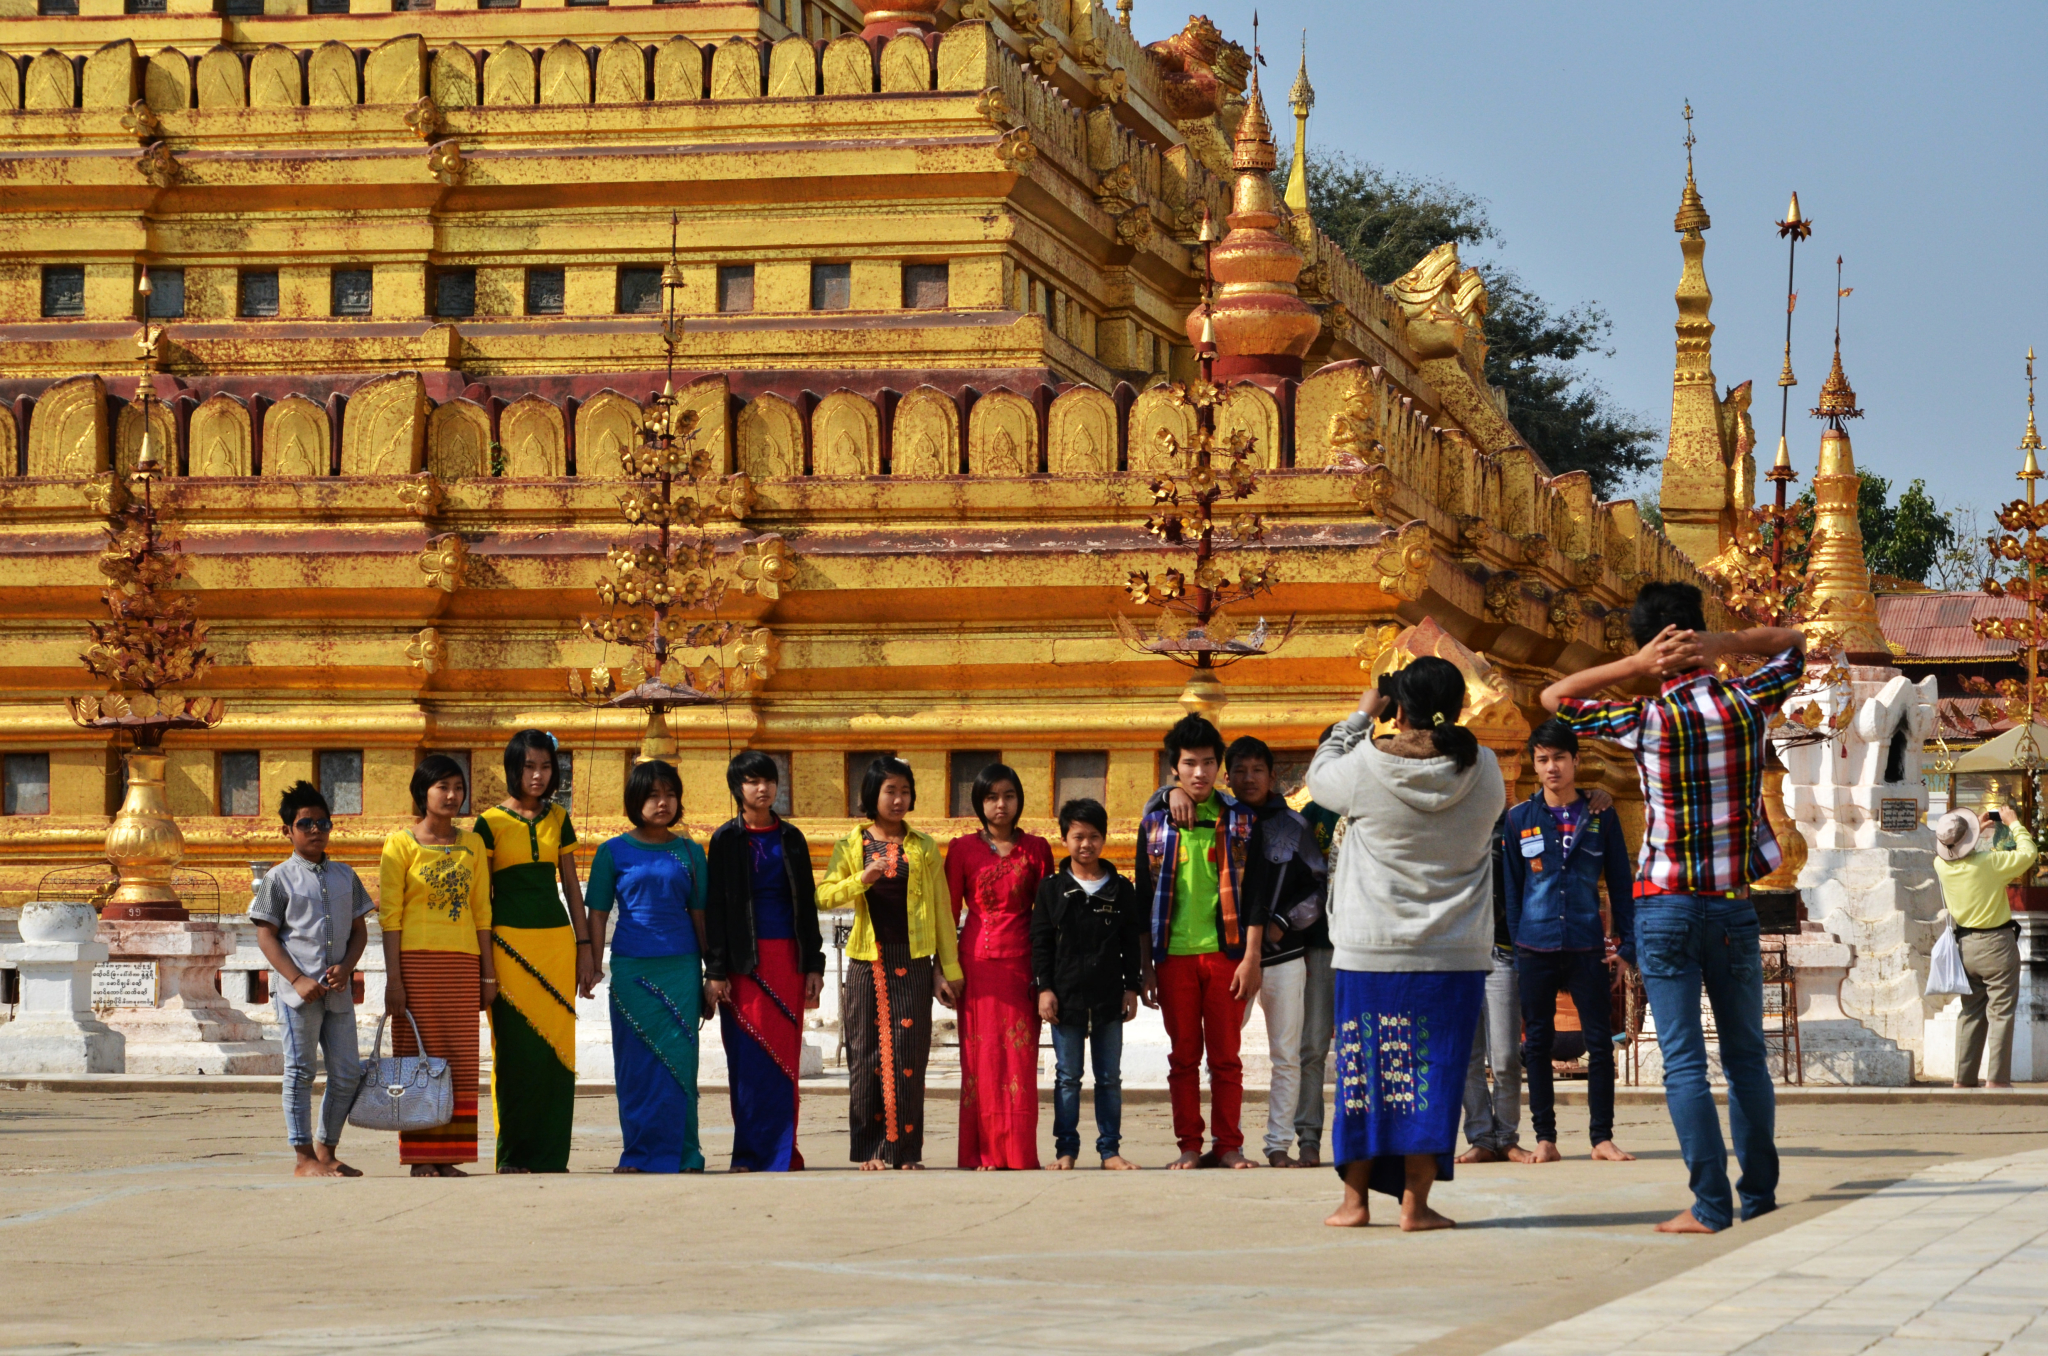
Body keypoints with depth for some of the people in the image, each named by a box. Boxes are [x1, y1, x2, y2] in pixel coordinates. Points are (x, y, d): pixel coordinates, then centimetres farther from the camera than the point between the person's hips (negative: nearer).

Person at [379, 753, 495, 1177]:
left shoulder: (472, 845, 12)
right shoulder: (401, 844, 0)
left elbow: (481, 911, 13)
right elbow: (390, 915, -3)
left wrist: (488, 973, 7)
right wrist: (393, 978, -10)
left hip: (462, 963, 4)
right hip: (416, 960, -4)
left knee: (460, 1061, 1)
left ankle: (448, 1157, 6)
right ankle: (420, 1158, 1)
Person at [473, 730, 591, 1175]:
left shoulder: (557, 819, 12)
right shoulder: (490, 822, 0)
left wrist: (585, 945, 10)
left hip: (557, 940, 4)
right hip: (510, 941, -4)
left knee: (556, 1046, 0)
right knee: (517, 1048, -5)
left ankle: (550, 1154, 4)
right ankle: (514, 1155, 1)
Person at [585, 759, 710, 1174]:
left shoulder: (689, 852, 9)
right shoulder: (614, 852, 5)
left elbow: (699, 915, 11)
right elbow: (598, 914, 5)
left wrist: (711, 976, 10)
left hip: (681, 968, 1)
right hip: (631, 968, -1)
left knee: (678, 1059, -3)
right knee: (635, 1062, 1)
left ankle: (680, 1154, 1)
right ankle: (638, 1153, 8)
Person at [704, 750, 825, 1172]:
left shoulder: (791, 838, 11)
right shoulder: (727, 839, 2)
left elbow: (806, 904, 13)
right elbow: (715, 907, -1)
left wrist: (813, 964, 7)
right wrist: (716, 971, -7)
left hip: (786, 958, 3)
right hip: (745, 959, -3)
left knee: (785, 1055, -1)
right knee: (748, 1057, -5)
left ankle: (781, 1152, 2)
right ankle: (750, 1154, 0)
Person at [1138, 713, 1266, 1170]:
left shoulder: (1238, 819, 5)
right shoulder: (1156, 820, 8)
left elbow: (1254, 892, 3)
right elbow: (1144, 895, 10)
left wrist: (1251, 957, -5)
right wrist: (1145, 967, 5)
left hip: (1225, 952, -1)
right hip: (1174, 955, 1)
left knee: (1225, 1058, 1)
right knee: (1183, 1057, 3)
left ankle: (1228, 1146, 7)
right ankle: (1190, 1146, 9)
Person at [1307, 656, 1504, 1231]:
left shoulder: (1367, 768, -11)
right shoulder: (1482, 771, -6)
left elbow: (1319, 774, 10)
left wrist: (1361, 716, 17)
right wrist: (1442, 730, 16)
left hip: (1371, 955, -1)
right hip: (1455, 956, 1)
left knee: (1364, 1070, 9)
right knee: (1431, 1074, 3)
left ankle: (1354, 1199, 13)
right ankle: (1416, 1201, 0)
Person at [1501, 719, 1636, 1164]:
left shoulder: (1601, 817, 6)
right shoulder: (1520, 818, 6)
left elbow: (1621, 883, 8)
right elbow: (1511, 888, 9)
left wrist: (1629, 945, 2)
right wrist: (1515, 950, 4)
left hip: (1588, 950, 0)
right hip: (1536, 949, 0)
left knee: (1601, 1043, -2)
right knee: (1537, 1044, 4)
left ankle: (1603, 1138, 5)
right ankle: (1545, 1138, 10)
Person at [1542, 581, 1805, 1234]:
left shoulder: (1647, 719, -10)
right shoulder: (1747, 702, -3)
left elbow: (1554, 697, 4)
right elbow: (1792, 643, 17)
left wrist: (1633, 665, -4)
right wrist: (1724, 643, 0)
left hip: (1666, 906, -3)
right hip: (1734, 905, 3)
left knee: (1684, 1061, -3)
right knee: (1746, 1054, 14)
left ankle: (1711, 1202, -8)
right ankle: (1759, 1188, 18)